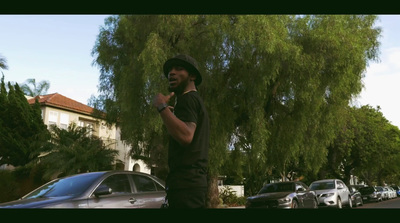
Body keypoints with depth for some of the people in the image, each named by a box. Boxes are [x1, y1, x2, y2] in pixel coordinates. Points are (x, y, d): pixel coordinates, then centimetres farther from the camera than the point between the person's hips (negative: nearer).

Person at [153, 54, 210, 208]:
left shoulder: (187, 99, -7)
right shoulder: (196, 101, 25)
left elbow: (185, 136, -25)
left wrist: (162, 107, -19)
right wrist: (174, 114, 31)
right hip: (191, 182, 11)